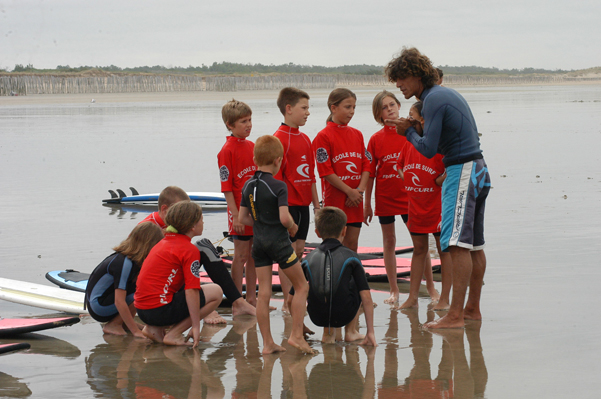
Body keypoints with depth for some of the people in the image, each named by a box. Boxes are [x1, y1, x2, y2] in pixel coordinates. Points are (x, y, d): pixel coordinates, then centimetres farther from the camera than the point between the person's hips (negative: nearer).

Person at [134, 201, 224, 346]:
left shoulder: (164, 242, 18)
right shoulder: (189, 250, -9)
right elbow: (191, 291, -15)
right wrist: (196, 326, -11)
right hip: (159, 310, -9)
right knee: (216, 292, 0)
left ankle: (154, 329, 12)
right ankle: (173, 334, -5)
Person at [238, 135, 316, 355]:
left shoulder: (248, 186, 5)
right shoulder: (278, 186, -15)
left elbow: (243, 217, 9)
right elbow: (284, 218, -22)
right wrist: (293, 227, -2)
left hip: (259, 243, 6)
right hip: (279, 242, -6)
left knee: (263, 293, 5)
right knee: (301, 286, 8)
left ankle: (267, 343, 7)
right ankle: (296, 335, 3)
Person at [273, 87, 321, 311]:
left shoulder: (304, 139, 13)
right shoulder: (280, 139, -12)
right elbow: (275, 177, -15)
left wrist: (316, 204, 17)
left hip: (303, 204, 8)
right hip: (288, 205, -8)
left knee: (299, 251, 10)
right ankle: (287, 301, 2)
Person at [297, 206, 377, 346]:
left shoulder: (308, 259, 5)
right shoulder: (350, 256, 1)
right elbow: (366, 297, -4)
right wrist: (370, 332, 2)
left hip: (317, 317, 2)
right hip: (344, 315, -2)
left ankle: (329, 332, 20)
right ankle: (351, 331, 25)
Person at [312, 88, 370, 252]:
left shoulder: (357, 134, 11)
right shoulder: (324, 136, -8)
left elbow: (366, 165, 9)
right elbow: (326, 171, -12)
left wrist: (360, 190, -7)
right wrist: (349, 191, -14)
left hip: (355, 200, 5)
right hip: (334, 199, -5)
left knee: (352, 242, 8)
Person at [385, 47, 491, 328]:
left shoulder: (434, 99, -13)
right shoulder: (447, 94, 18)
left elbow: (428, 149, -17)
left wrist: (409, 132, 0)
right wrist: (418, 130, 10)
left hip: (462, 173, -10)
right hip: (478, 171, 10)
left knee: (458, 244, -13)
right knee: (474, 245, 14)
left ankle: (455, 315, -17)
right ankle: (473, 309, 21)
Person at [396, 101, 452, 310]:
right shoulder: (409, 143, 6)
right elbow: (400, 165, 21)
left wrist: (440, 180, -20)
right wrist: (406, 179, 9)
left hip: (438, 205, -7)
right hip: (416, 205, 7)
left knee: (444, 249, 3)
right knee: (419, 250, 13)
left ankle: (444, 299, 8)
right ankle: (413, 297, 17)